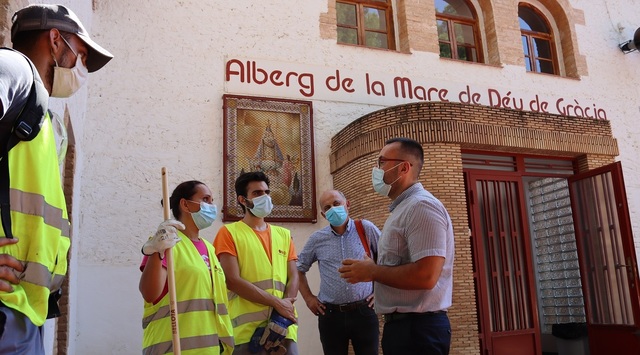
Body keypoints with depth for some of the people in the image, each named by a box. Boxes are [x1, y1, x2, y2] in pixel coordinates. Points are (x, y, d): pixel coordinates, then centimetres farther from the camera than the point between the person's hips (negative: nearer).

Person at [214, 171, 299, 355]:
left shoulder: (283, 234, 14)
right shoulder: (229, 232, 1)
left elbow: (294, 277, 8)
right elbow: (232, 281, -9)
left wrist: (283, 313, -10)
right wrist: (277, 303, -12)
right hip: (247, 329, -4)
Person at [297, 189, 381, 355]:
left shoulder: (366, 229, 0)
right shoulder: (317, 239, 4)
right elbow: (299, 268, 16)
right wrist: (308, 298, 8)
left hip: (364, 312, -1)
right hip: (331, 315, 1)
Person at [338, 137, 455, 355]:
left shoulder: (422, 206, -17)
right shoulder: (402, 209, 15)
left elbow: (425, 276, -26)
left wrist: (371, 271, -15)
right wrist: (371, 271, 7)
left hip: (418, 328, -10)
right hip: (402, 324, 10)